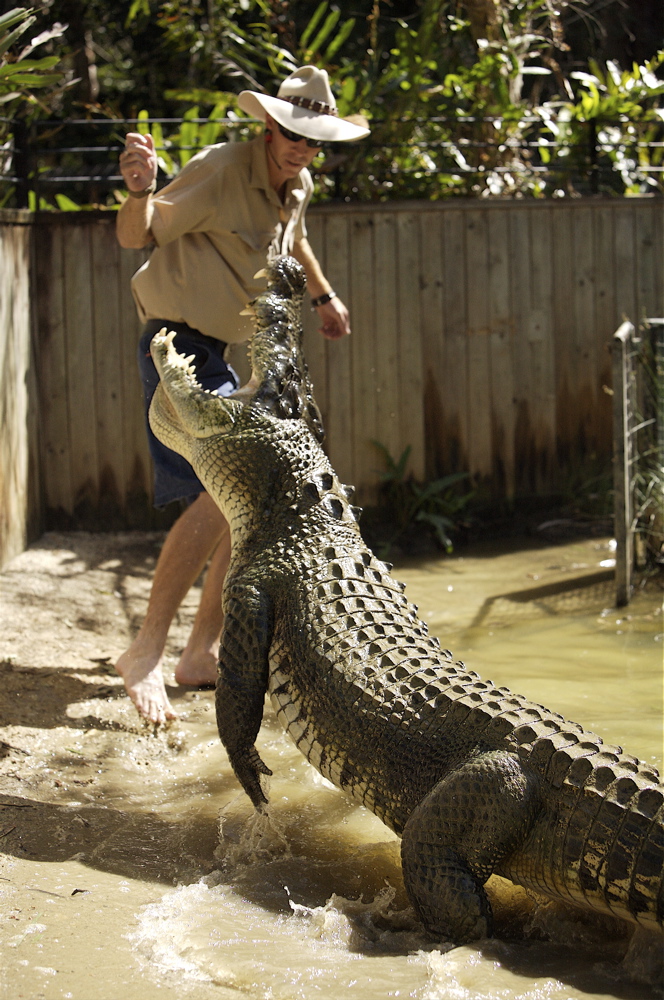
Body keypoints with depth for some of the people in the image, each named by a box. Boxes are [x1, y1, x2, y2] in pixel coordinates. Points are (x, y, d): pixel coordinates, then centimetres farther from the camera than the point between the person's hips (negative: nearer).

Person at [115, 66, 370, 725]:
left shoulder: (298, 187, 7)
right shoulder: (221, 169, -18)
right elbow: (137, 235, -25)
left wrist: (323, 295, 43)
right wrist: (141, 192, -46)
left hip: (223, 356, 9)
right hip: (181, 346, -9)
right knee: (215, 494, -22)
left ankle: (203, 654, 16)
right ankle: (144, 655, -17)